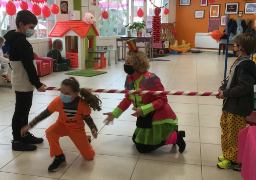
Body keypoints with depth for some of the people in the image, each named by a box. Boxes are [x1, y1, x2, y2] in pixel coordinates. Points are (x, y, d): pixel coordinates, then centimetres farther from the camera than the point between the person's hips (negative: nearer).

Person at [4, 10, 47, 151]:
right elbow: (28, 65, -22)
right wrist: (38, 84, -17)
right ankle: (17, 141, 8)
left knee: (24, 110, 17)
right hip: (23, 83, -10)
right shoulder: (21, 41, -19)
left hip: (22, 82, 10)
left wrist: (35, 82, 18)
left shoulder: (15, 39, 12)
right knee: (20, 111, -2)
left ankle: (24, 135, 30)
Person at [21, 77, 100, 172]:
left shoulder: (82, 104, -28)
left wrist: (93, 129, -29)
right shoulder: (57, 101, -25)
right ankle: (59, 157, -11)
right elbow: (45, 114, -14)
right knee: (49, 132, -35)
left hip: (77, 129, -1)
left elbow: (87, 118, -11)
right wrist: (29, 125, -15)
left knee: (89, 156, -1)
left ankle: (84, 140, 34)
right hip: (62, 125, 1)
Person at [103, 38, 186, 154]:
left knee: (142, 148, -6)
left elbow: (162, 100, -26)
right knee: (136, 140, 24)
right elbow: (128, 99, 7)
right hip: (145, 118, 9)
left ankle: (174, 137, 5)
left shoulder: (150, 79, -28)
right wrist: (115, 113, 0)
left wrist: (143, 109, -33)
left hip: (159, 118, -9)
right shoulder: (129, 79, -4)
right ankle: (169, 133, 27)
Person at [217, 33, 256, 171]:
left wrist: (226, 93, -20)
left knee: (235, 134, 4)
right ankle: (228, 155, 37)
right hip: (231, 104, 10)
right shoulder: (239, 62, 9)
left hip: (239, 107, -10)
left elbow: (243, 87, -27)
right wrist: (222, 88, 0)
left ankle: (234, 160, 20)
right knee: (226, 129, 21)